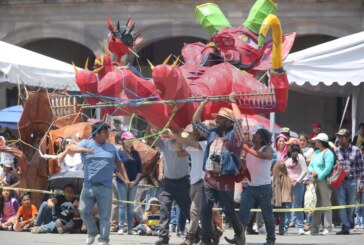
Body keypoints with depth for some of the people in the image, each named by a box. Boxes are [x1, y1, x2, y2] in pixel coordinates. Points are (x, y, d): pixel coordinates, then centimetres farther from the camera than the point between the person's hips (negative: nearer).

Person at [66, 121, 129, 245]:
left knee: (104, 215, -2)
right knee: (84, 210, -2)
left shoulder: (111, 147, 14)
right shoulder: (86, 143, 5)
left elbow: (119, 164, 20)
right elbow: (70, 148, -9)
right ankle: (92, 232, 21)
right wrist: (83, 149, -27)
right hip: (89, 186, -1)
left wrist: (126, 178, 11)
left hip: (105, 187, 1)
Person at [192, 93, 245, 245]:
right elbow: (195, 121, 20)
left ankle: (239, 232, 26)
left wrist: (233, 102, -6)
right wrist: (204, 103, 13)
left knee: (229, 211, 2)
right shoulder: (212, 133, 13)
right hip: (209, 178, 5)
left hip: (225, 179, -5)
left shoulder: (234, 136, -3)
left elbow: (238, 120, -18)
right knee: (205, 211, 2)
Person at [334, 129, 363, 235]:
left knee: (350, 205, 9)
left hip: (352, 181, 0)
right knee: (341, 205, -6)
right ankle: (345, 227, -5)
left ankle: (348, 223, 23)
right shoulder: (336, 151, 2)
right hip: (339, 181, 0)